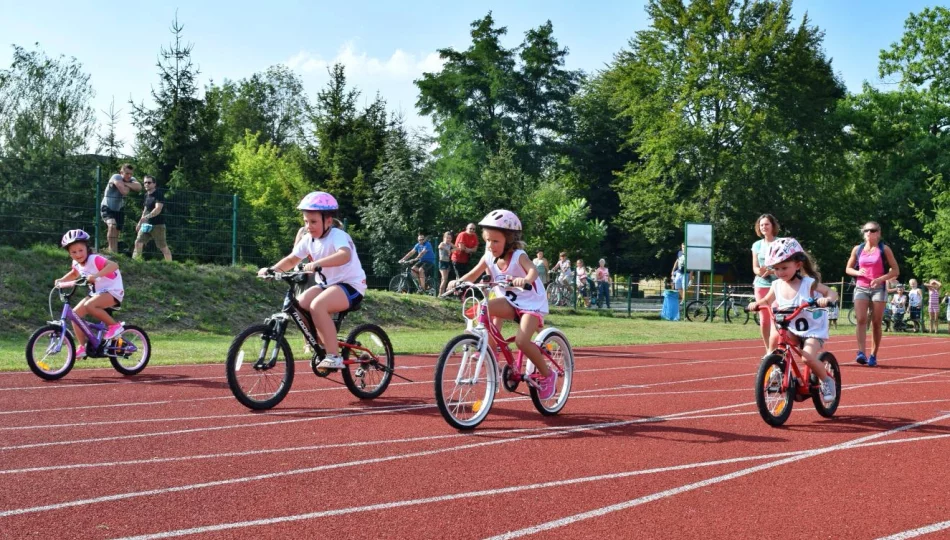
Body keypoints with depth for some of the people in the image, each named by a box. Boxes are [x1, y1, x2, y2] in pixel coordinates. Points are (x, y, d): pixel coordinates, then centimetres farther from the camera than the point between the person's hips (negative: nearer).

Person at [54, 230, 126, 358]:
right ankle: (82, 346, 4)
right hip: (96, 293, 8)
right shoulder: (76, 263, 1)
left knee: (89, 305, -33)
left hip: (112, 291, -8)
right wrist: (61, 280, 9)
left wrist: (96, 275, -50)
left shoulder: (94, 260, -23)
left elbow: (114, 265, -40)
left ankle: (114, 325, -16)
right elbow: (74, 274, 26)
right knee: (75, 313, -4)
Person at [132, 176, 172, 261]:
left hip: (157, 225, -7)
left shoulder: (159, 194, -12)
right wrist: (140, 222, 26)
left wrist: (146, 217, -35)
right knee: (138, 243, -3)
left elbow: (158, 209, -24)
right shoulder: (146, 195, 12)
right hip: (146, 224, 7)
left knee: (163, 247, -2)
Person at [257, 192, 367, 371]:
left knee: (317, 306, -31)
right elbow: (291, 260, 8)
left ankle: (334, 356, -24)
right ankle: (319, 343, 8)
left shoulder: (337, 236, -20)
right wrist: (271, 269, -10)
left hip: (351, 285, -8)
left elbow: (345, 255, -42)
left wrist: (317, 264, -54)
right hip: (329, 284, 8)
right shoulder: (309, 239, 3)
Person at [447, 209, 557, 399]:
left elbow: (533, 270, -39)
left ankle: (547, 374, -2)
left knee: (522, 341, -26)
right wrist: (458, 281, -24)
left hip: (531, 303, -5)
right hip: (509, 301, 5)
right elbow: (473, 274, -3)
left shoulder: (518, 256, -22)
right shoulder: (489, 257, -5)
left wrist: (526, 280, -62)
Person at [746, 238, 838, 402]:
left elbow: (833, 293, -13)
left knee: (808, 357, -28)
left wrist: (827, 299, -38)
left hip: (813, 331, -5)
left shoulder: (809, 283, -17)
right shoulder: (777, 285, -3)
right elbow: (767, 300, 14)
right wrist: (756, 303, -9)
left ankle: (827, 381, 0)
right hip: (792, 330, 5)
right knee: (775, 335, -27)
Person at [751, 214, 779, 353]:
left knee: (774, 317, -14)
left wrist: (771, 271, -21)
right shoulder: (757, 245, 10)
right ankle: (768, 350, 14)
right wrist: (760, 271, -15)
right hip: (761, 284, 4)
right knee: (764, 319, 4)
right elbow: (755, 267, 9)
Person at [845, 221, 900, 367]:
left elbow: (895, 270, 0)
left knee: (876, 323, 1)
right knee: (861, 320, -14)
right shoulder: (857, 249, 8)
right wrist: (857, 272, -7)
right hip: (861, 288, 1)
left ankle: (873, 355, 9)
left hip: (878, 288, -1)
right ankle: (861, 353, -23)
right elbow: (848, 269, 16)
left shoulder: (884, 249, 1)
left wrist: (881, 278, -16)